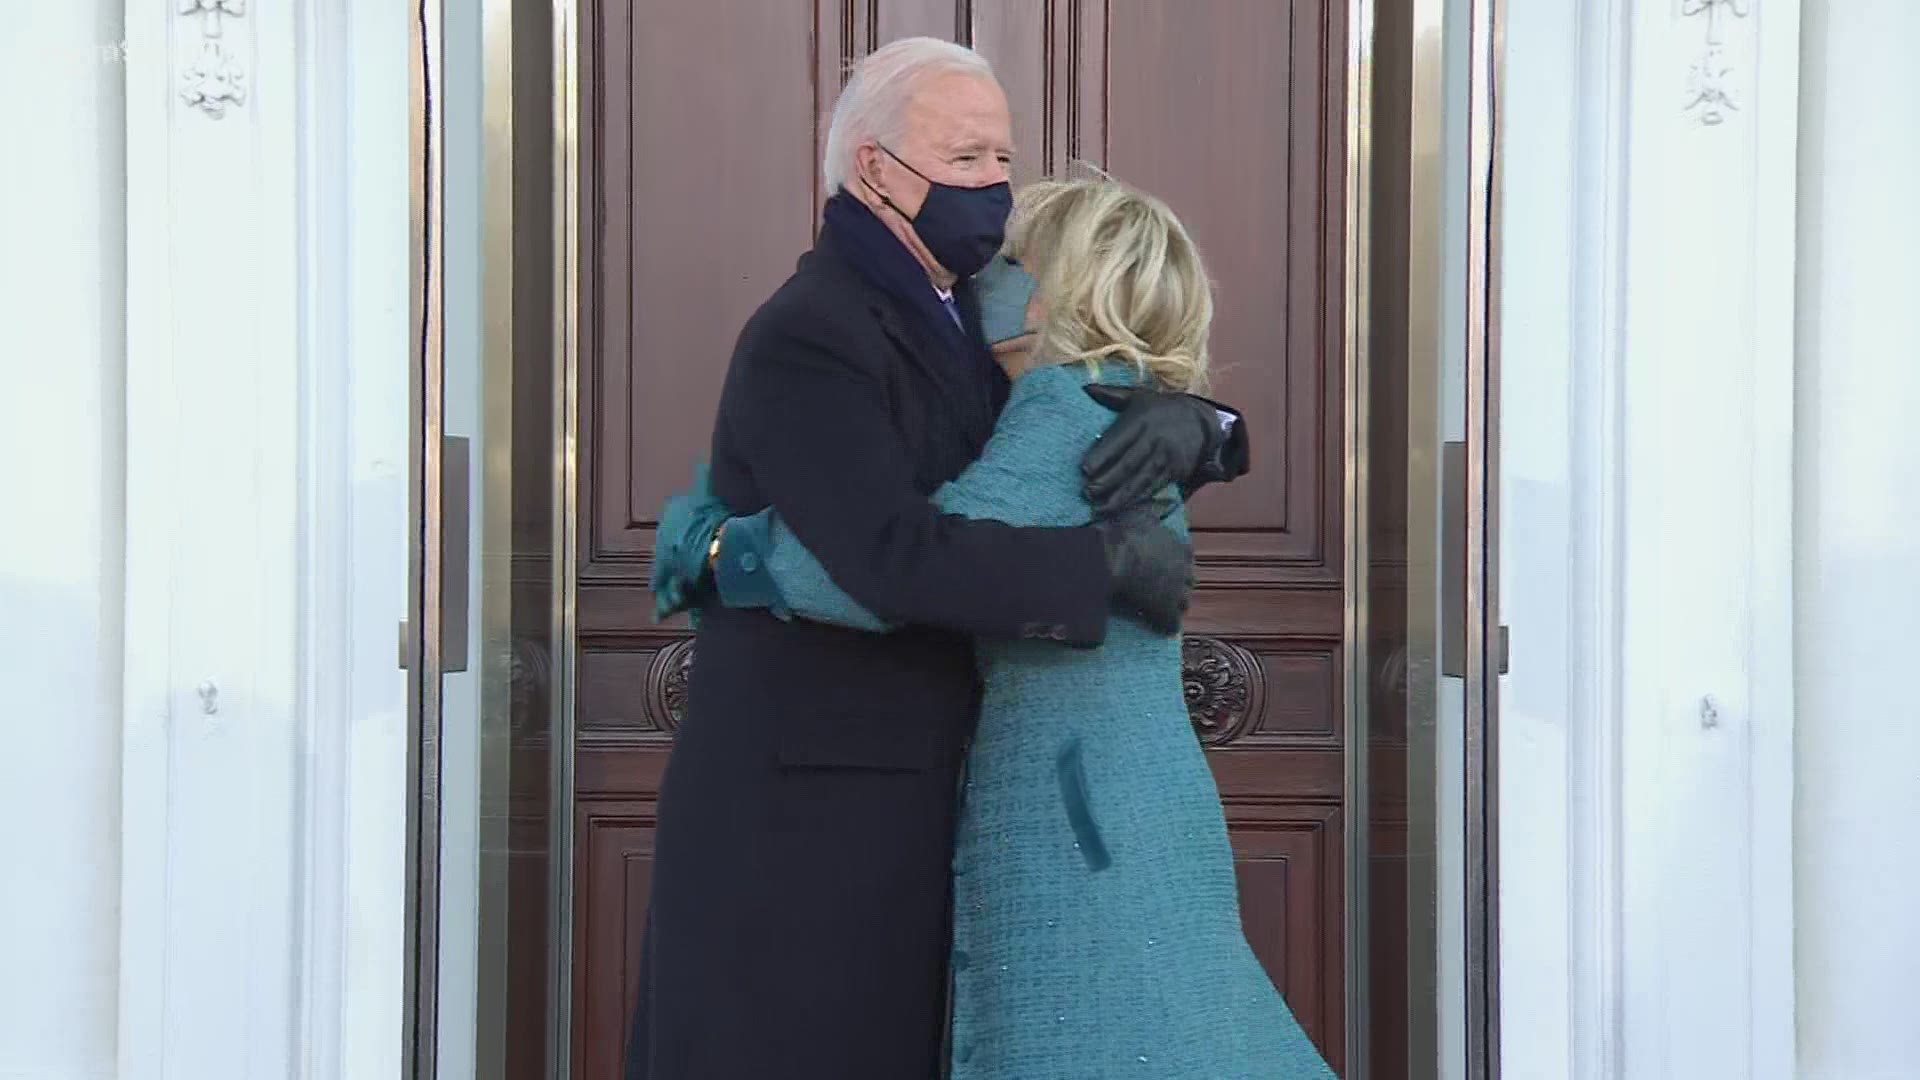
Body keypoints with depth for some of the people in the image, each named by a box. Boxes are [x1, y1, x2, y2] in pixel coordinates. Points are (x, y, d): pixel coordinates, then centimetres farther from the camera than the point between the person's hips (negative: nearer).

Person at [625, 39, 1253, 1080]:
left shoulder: (964, 326, 12)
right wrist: (1110, 560, -20)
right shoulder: (805, 343, -16)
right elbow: (898, 559, -30)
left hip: (904, 787, 9)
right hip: (798, 793, -9)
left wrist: (1186, 427, -12)